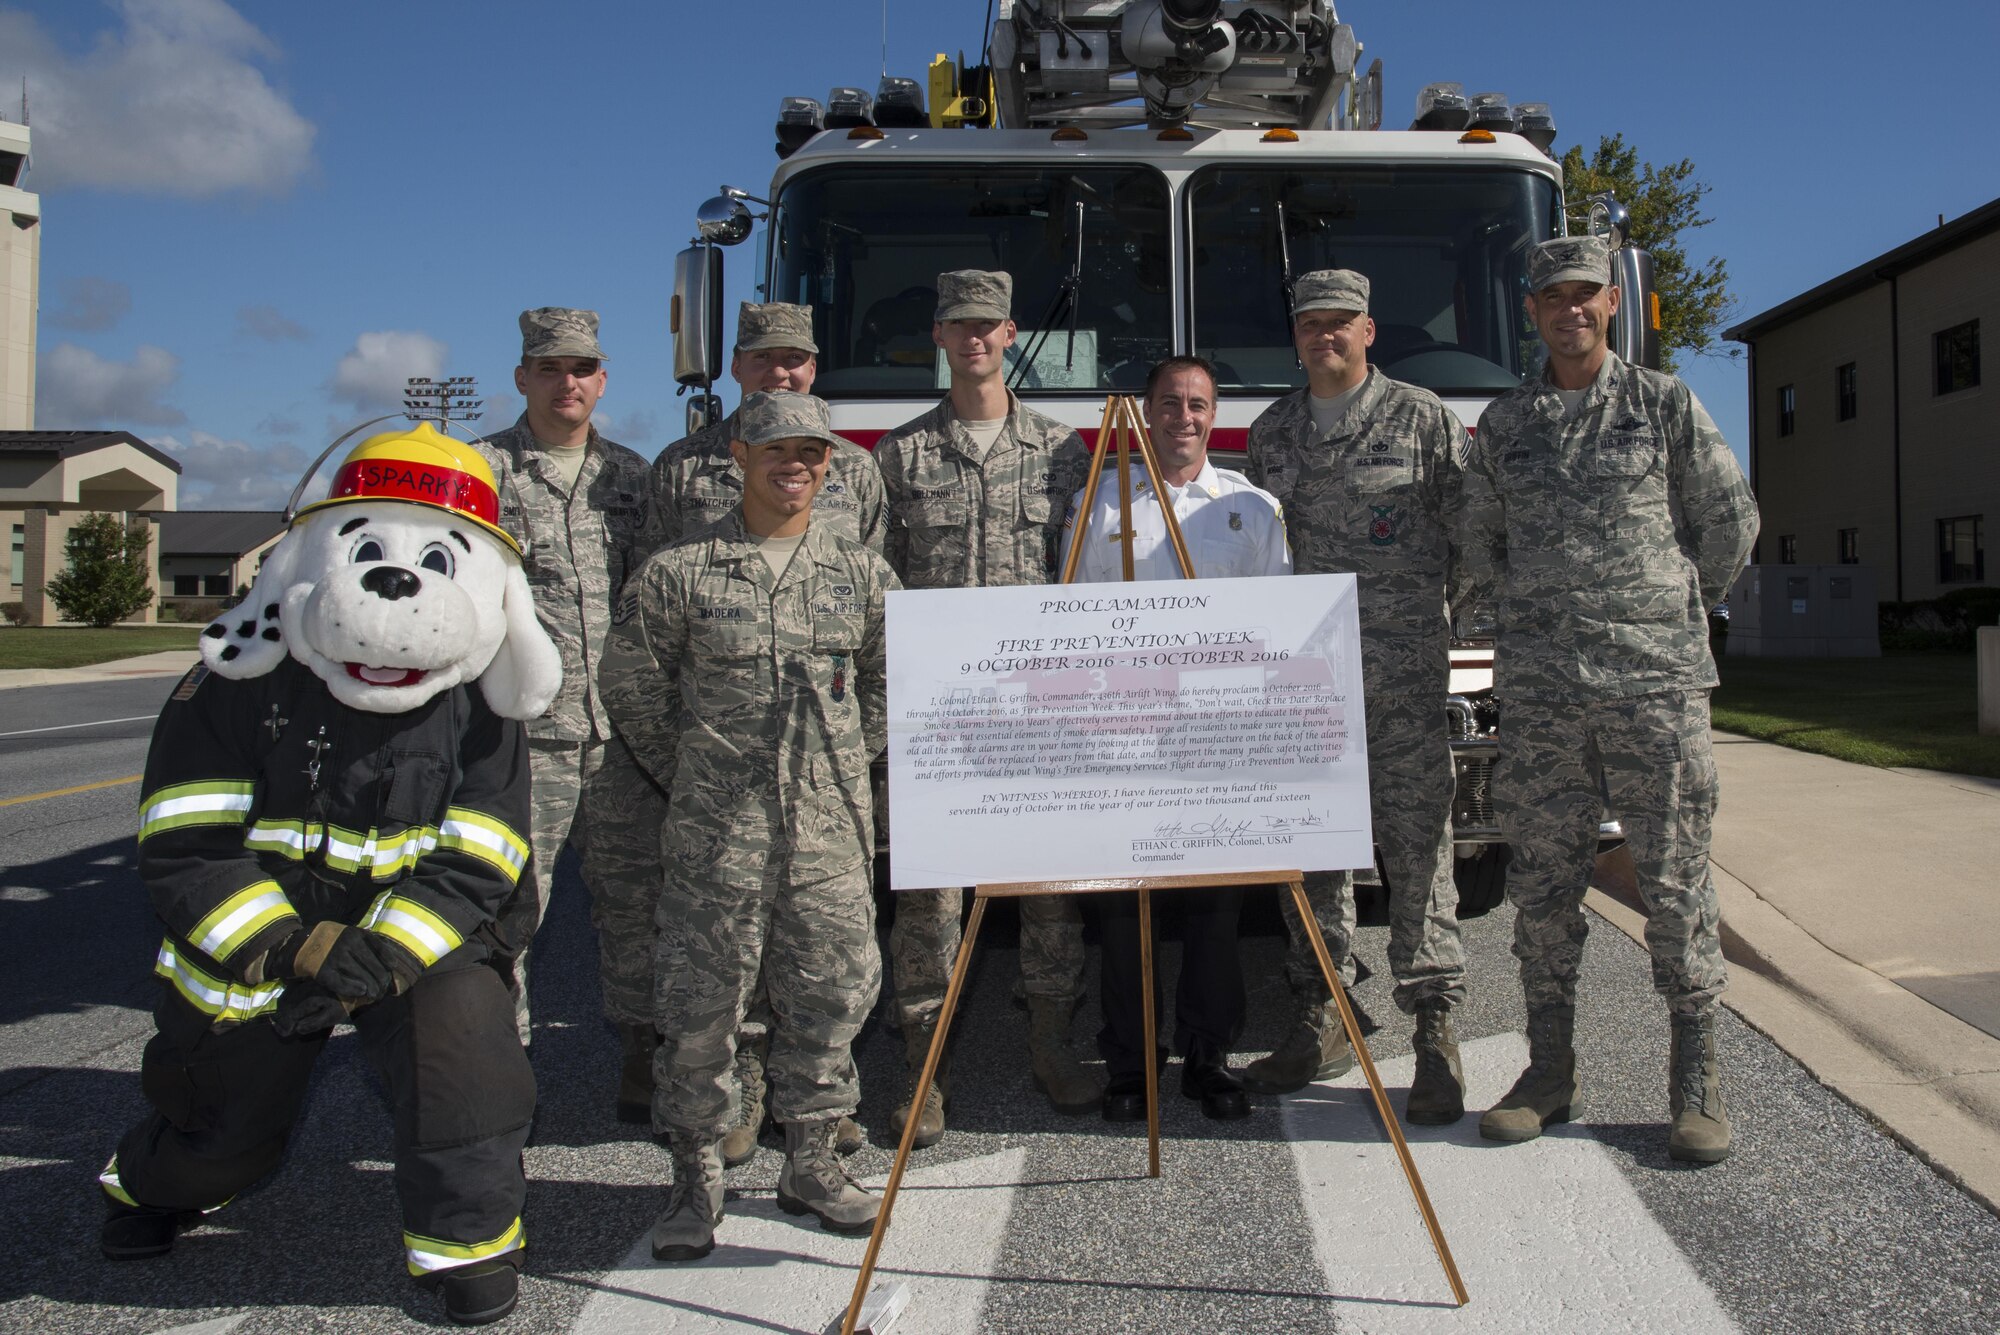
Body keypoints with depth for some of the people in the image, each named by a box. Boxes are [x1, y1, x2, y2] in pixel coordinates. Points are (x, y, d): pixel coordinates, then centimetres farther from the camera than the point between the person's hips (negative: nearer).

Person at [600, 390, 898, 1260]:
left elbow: (890, 686, 16)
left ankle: (810, 1162, 25)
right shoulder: (677, 573, -1)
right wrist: (692, 775, 6)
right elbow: (632, 686, 6)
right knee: (701, 1000, 3)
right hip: (716, 832, -2)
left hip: (830, 830, 3)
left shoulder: (861, 574, 7)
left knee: (829, 992, 8)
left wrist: (840, 764, 11)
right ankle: (697, 1174, 19)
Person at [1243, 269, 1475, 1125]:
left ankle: (1435, 1029, 2)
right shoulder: (1270, 433, 14)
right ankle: (1321, 1020, 16)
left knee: (1415, 841, -4)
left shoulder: (1424, 418, 3)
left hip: (1404, 666, -4)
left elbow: (1468, 537, 2)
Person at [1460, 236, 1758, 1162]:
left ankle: (1696, 1082, 11)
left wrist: (1670, 611, 14)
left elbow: (1731, 520, 10)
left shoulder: (1664, 404, 5)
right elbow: (1481, 543, 21)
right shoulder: (1501, 422, 11)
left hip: (1654, 678, -2)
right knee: (1543, 881, 5)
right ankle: (1550, 1071, 16)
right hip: (1537, 686, 2)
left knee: (1674, 876, 1)